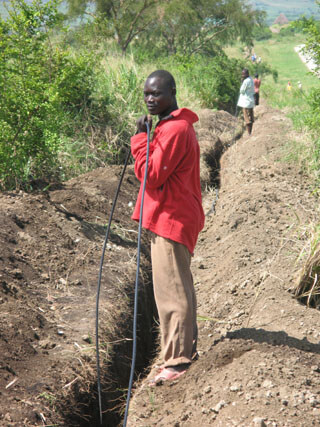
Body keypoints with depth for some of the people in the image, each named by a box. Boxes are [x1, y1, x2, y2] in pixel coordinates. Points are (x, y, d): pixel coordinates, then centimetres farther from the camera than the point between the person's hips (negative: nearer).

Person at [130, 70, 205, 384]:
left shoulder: (174, 129, -18)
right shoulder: (176, 125, 16)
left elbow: (151, 176, -20)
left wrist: (140, 139, -15)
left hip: (170, 220, -11)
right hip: (175, 216, 11)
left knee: (170, 291, -6)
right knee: (179, 287, 20)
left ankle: (176, 360, 0)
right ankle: (188, 344, 34)